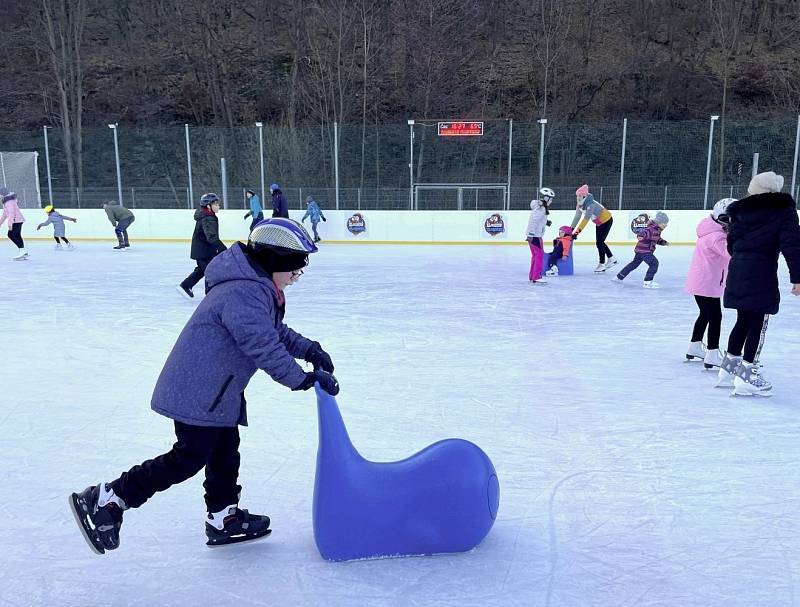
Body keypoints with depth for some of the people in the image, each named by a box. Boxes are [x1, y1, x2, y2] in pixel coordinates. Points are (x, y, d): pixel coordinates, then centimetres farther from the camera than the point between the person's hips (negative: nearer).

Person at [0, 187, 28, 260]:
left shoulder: (9, 201, -14)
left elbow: (11, 212, -23)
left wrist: (10, 223, -28)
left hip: (17, 220, -10)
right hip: (18, 220, 10)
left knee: (11, 235, -11)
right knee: (17, 236, 9)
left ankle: (22, 249, -12)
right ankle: (24, 254, 8)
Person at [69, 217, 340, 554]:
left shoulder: (259, 288, 10)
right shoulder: (244, 293, -25)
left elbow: (276, 333, 20)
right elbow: (263, 348, -31)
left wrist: (309, 349, 7)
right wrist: (304, 378, -23)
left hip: (217, 392, 11)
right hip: (197, 392, -11)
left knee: (225, 449, 18)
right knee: (190, 457, -2)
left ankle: (223, 518, 32)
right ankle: (104, 500, 9)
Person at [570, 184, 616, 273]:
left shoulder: (591, 204, -33)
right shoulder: (580, 205, -8)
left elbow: (586, 219, -39)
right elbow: (577, 217, -4)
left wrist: (577, 232, -43)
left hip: (606, 221, -9)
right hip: (599, 223, 9)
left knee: (599, 242, -11)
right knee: (599, 242, 14)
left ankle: (602, 264, -1)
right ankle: (612, 259, 30)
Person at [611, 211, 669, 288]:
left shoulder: (657, 230, 14)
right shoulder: (652, 229, -19)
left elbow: (658, 240, 28)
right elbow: (645, 232, -36)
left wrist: (664, 242, 16)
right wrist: (640, 236, -55)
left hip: (640, 250, 11)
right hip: (644, 250, -11)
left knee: (635, 263, 21)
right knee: (654, 263, -15)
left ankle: (619, 277, 31)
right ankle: (647, 282, -15)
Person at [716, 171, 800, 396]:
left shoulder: (740, 211, 11)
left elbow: (731, 244, 13)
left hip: (737, 272, 6)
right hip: (762, 276, -6)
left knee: (743, 321, 18)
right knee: (758, 324, 1)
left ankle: (729, 367, 25)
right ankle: (747, 375, 1)